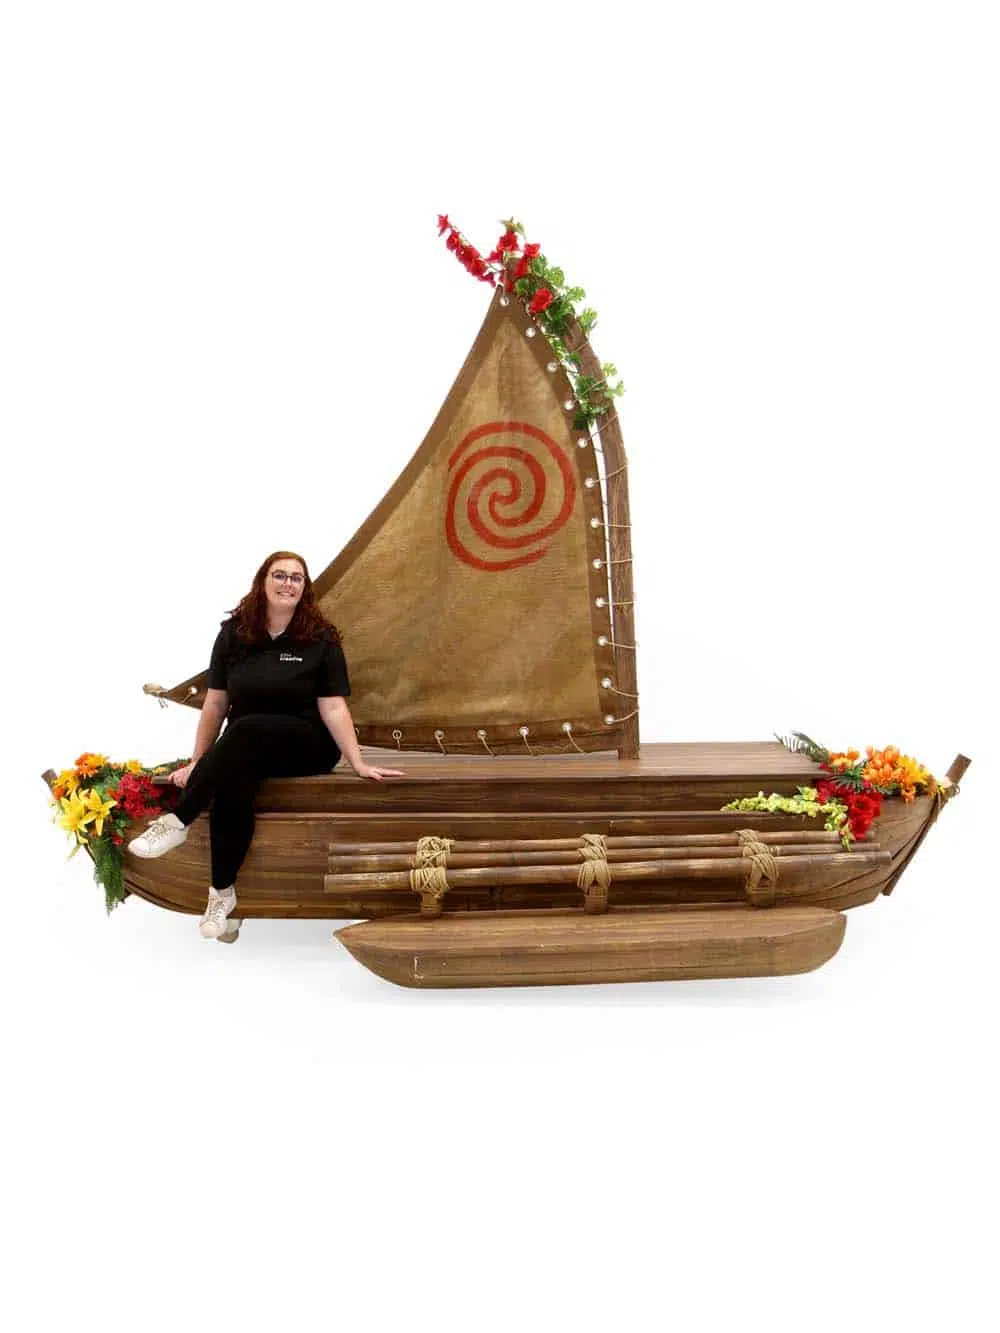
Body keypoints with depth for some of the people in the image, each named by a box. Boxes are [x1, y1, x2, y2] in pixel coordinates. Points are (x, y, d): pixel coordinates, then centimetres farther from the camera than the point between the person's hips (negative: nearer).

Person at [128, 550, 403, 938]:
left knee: (246, 731, -34)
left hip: (307, 747, -2)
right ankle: (222, 892, -19)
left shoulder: (321, 640, -3)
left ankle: (178, 821, -28)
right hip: (243, 751, 2)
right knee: (231, 786, -32)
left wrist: (359, 764, -15)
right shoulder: (234, 634, 4)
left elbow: (333, 708, -7)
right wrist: (196, 762, 4)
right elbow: (215, 704, 6)